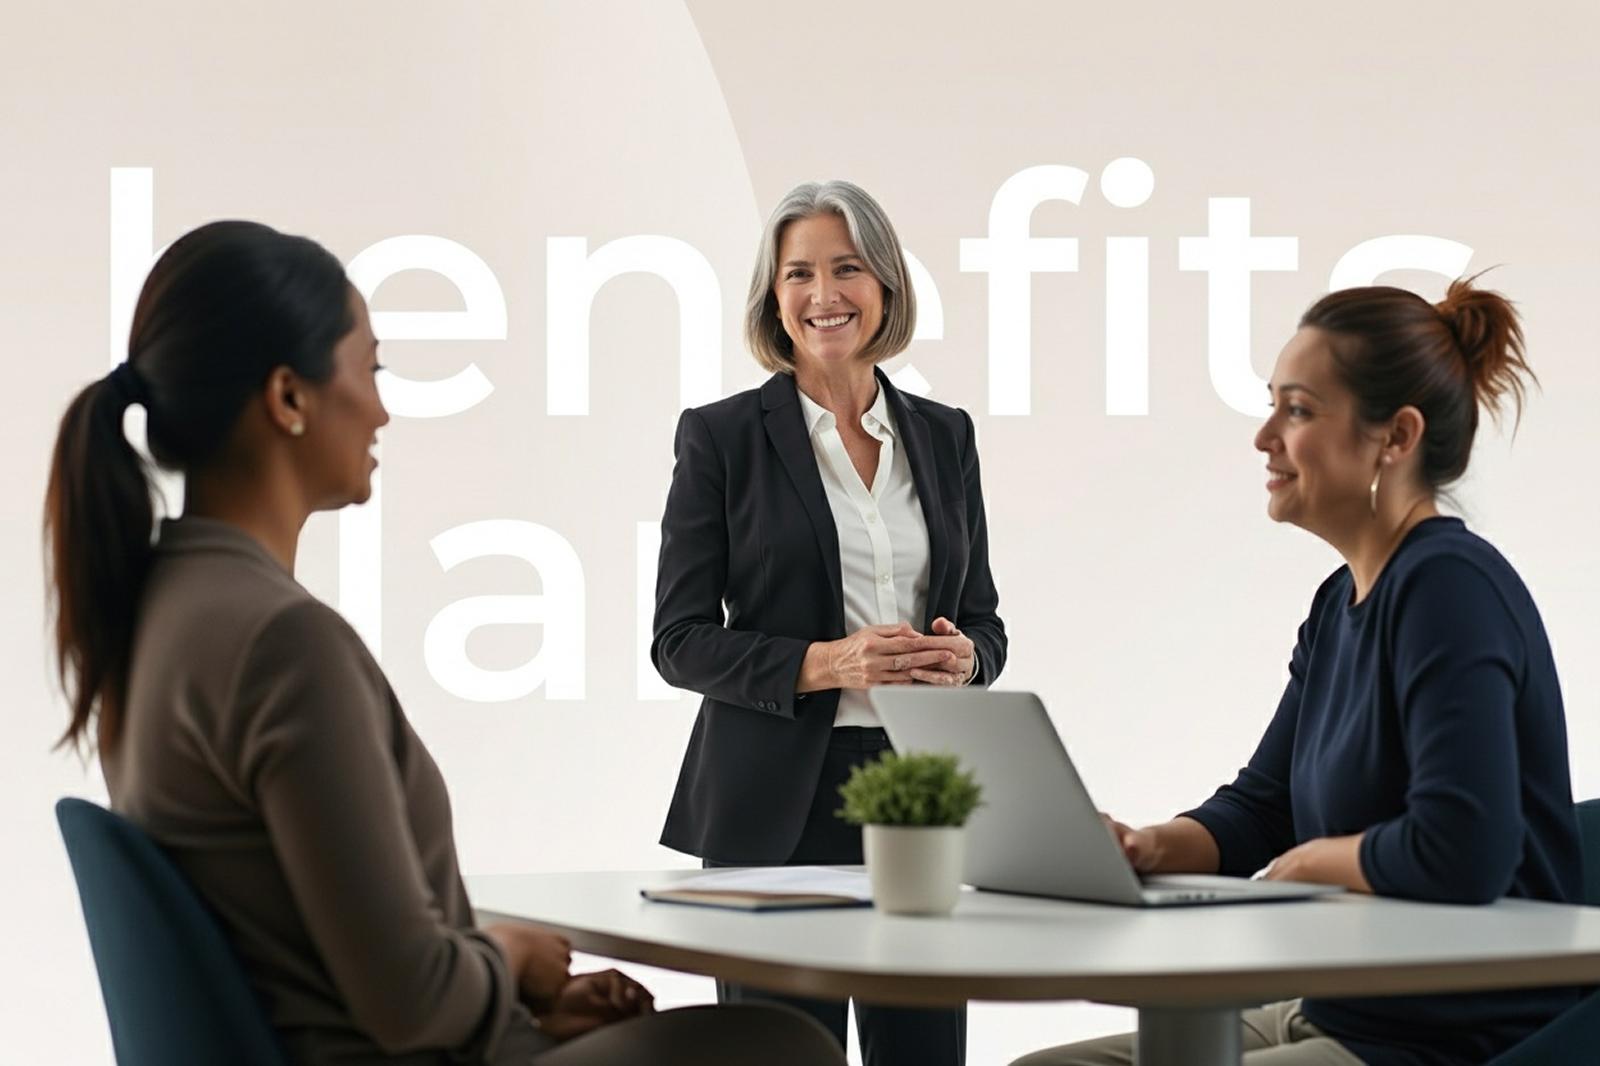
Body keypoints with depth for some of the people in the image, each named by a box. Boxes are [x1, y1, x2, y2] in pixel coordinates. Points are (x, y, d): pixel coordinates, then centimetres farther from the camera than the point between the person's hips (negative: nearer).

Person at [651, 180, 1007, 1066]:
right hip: (778, 804, -3)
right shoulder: (721, 436, -1)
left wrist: (961, 656, -8)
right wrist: (825, 664, -18)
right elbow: (680, 641, -4)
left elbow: (984, 622, 16)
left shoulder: (943, 435, 11)